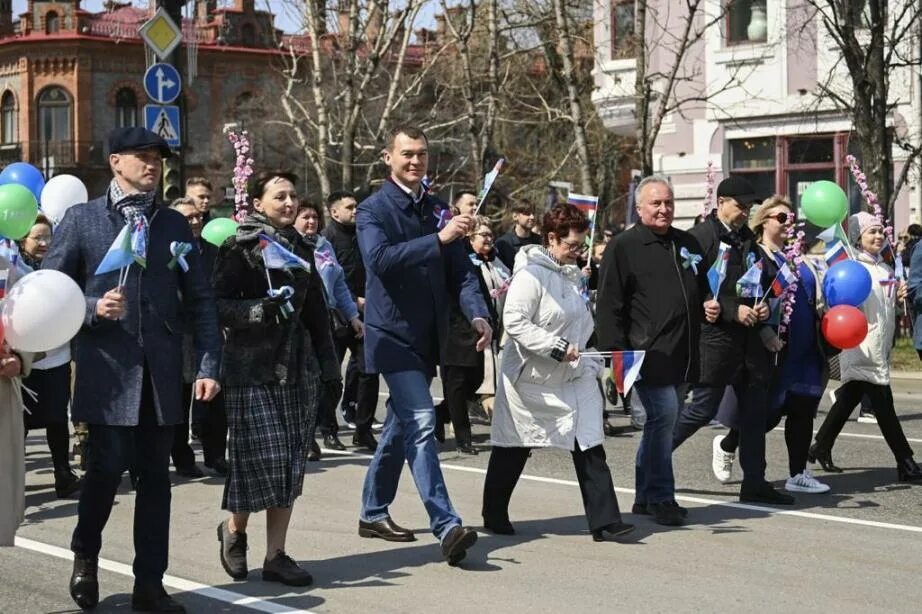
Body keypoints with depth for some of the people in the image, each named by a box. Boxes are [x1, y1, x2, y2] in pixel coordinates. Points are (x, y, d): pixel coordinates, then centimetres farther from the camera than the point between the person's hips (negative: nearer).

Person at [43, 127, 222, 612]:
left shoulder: (174, 224, 11)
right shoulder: (81, 219, 4)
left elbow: (199, 299, 10)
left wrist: (208, 365, 1)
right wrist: (92, 308, -15)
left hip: (161, 372, 3)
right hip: (107, 370, -3)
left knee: (155, 475, 5)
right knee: (108, 466, -7)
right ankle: (85, 554, 22)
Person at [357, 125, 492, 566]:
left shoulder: (437, 210, 11)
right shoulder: (373, 210, -7)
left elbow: (459, 269, 6)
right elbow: (379, 258, -26)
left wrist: (477, 314, -11)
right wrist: (438, 239, -33)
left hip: (427, 337, 7)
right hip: (393, 334, -7)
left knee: (401, 424, 15)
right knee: (420, 422, -17)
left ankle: (373, 512, 28)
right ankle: (446, 526, -22)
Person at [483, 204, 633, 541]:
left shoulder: (572, 274, 10)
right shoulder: (531, 274, -16)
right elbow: (514, 322, -23)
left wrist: (592, 362, 11)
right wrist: (556, 347, -24)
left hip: (573, 376, 7)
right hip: (531, 377, -7)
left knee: (590, 448, -4)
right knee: (513, 449, 9)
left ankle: (604, 520, -5)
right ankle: (494, 516, 25)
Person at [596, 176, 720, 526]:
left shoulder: (688, 244, 17)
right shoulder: (623, 248, -4)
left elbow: (701, 289, 32)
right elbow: (609, 306, -7)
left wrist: (709, 307, 9)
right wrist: (617, 352, -14)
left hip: (680, 354, 7)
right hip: (648, 353, -7)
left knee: (659, 420, 13)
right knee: (664, 414, -14)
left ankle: (646, 496, 22)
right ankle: (661, 497, -4)